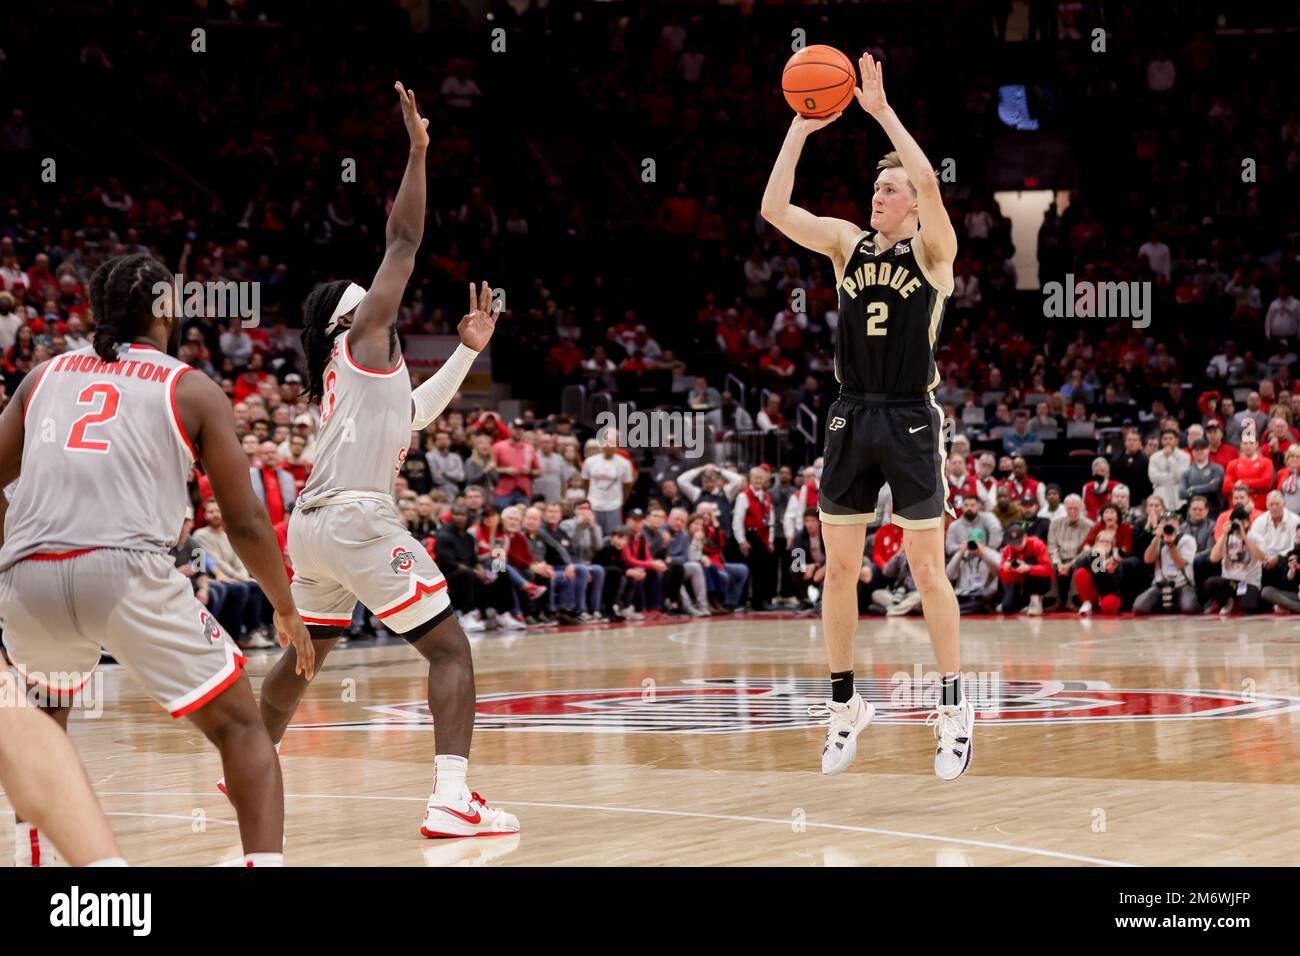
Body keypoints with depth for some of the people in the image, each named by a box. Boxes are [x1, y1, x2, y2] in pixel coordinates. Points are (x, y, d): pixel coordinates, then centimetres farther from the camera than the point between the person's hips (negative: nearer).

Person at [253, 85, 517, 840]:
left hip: (313, 522, 9)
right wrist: (418, 154, -2)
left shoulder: (342, 374, 23)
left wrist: (469, 350, 36)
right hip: (358, 518, -9)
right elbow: (404, 241, -3)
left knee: (305, 652, 27)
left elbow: (415, 413, 38)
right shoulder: (363, 337, 2)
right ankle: (453, 798, -23)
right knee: (451, 648, -10)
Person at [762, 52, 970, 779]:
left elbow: (930, 183, -22)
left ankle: (956, 708, 6)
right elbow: (775, 209, -2)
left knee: (927, 571, -2)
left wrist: (884, 111, -20)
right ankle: (846, 705, 15)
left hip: (912, 421, -4)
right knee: (840, 569, 5)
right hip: (851, 419, 4)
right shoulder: (848, 243, 9)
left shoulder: (932, 248, -3)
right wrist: (800, 130, -7)